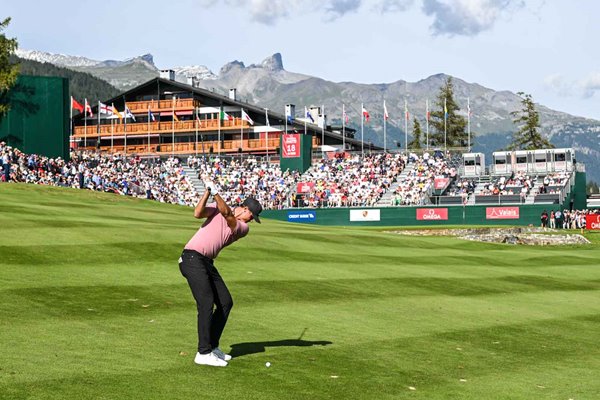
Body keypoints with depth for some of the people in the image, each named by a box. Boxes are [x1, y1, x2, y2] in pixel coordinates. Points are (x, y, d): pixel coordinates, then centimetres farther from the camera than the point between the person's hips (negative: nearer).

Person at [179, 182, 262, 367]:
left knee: (226, 302, 7)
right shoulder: (217, 208, 2)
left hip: (207, 263, 7)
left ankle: (213, 346, 18)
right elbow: (198, 213, -14)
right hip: (192, 259, -7)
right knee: (206, 303, -16)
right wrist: (208, 192, -20)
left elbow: (228, 215, -10)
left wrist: (216, 193, -19)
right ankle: (203, 353, -16)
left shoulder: (244, 228, 9)